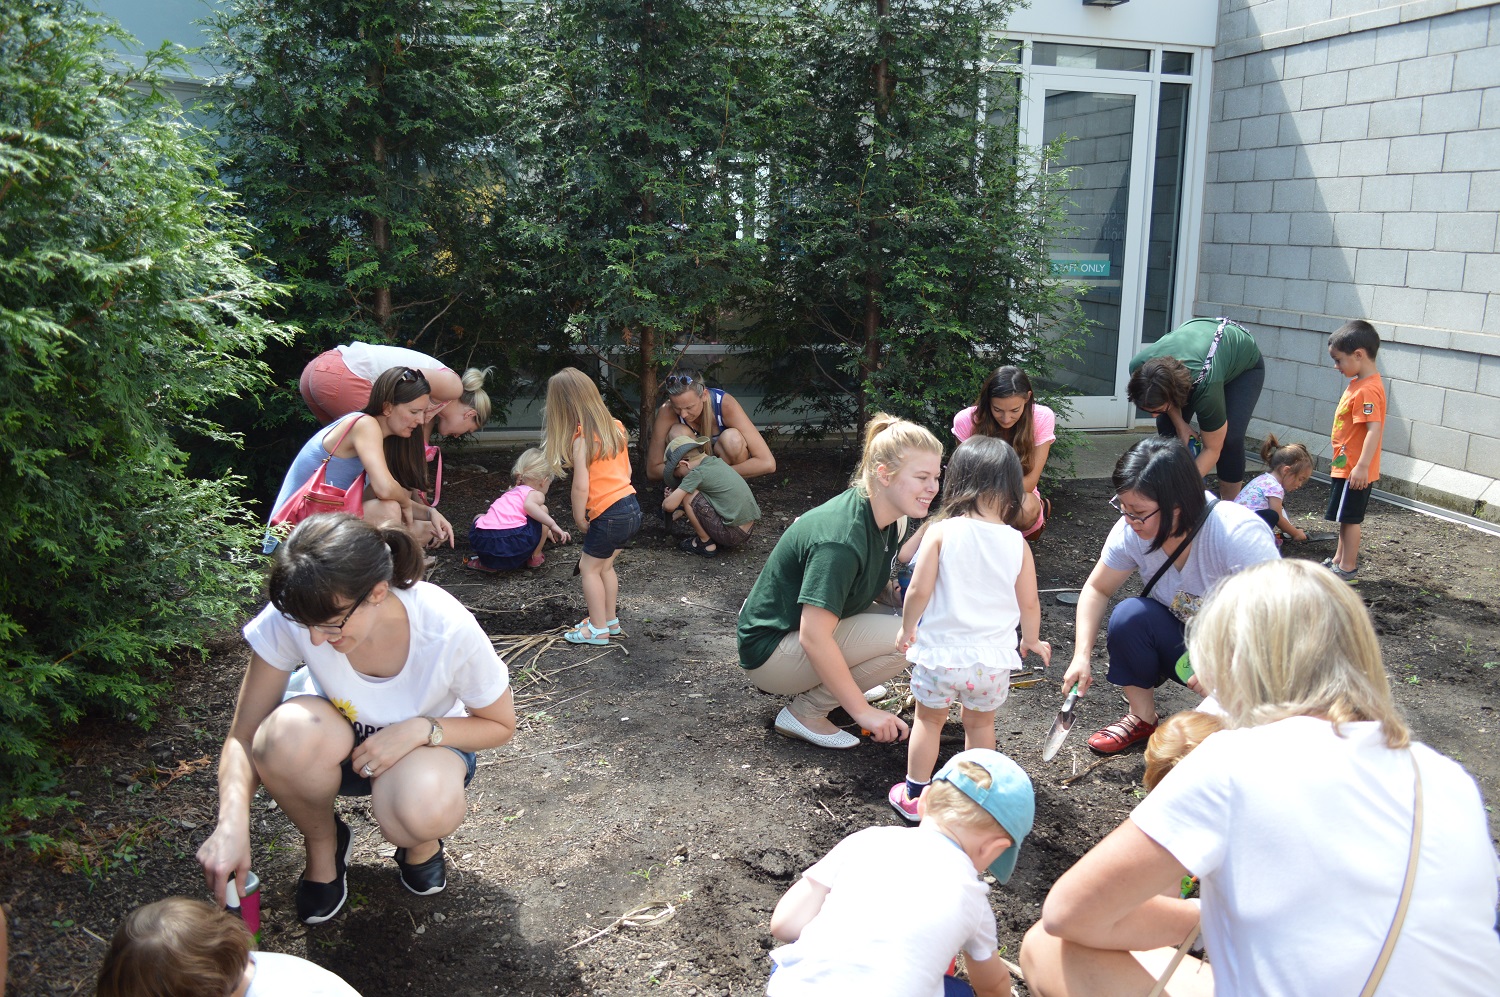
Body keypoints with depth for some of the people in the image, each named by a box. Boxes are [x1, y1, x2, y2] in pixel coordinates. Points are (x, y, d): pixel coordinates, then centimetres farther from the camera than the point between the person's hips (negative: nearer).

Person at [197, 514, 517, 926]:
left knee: (423, 811, -38)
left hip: (427, 740, -2)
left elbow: (500, 725, -13)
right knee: (290, 734, -35)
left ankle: (422, 843, 3)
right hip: (336, 733, 2)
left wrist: (421, 729, -30)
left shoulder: (451, 631, -32)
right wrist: (232, 822, -38)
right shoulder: (292, 618, -28)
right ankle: (323, 845, -2)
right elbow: (244, 736, -19)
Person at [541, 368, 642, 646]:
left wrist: (579, 519, -4)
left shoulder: (581, 438, -16)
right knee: (604, 565, 23)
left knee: (588, 567, 9)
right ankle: (610, 620, 33)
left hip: (608, 515, -8)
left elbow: (581, 486, -17)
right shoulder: (614, 426, 8)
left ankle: (598, 629, 16)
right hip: (631, 507, 8)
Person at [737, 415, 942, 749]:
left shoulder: (882, 520, -2)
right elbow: (814, 638, -31)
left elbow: (878, 585, 14)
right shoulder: (841, 540, -30)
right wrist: (862, 711, -26)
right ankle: (805, 713, -8)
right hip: (769, 651, -10)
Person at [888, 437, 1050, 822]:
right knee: (980, 724, 24)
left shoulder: (941, 531, -11)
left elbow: (919, 591, -14)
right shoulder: (1017, 543, -4)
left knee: (929, 719, 20)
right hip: (993, 659, 2)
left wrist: (907, 628, 4)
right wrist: (1031, 640, 21)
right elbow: (1029, 604, 1)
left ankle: (914, 797, 30)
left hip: (940, 652, -1)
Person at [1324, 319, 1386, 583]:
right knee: (1346, 517, 20)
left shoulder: (1368, 390, -23)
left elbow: (1374, 429, -29)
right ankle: (1339, 560, 32)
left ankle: (1347, 569, 9)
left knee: (1350, 518, 0)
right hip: (1345, 466, 10)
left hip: (1355, 471, -10)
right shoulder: (1359, 383, 10)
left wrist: (1362, 465, -32)